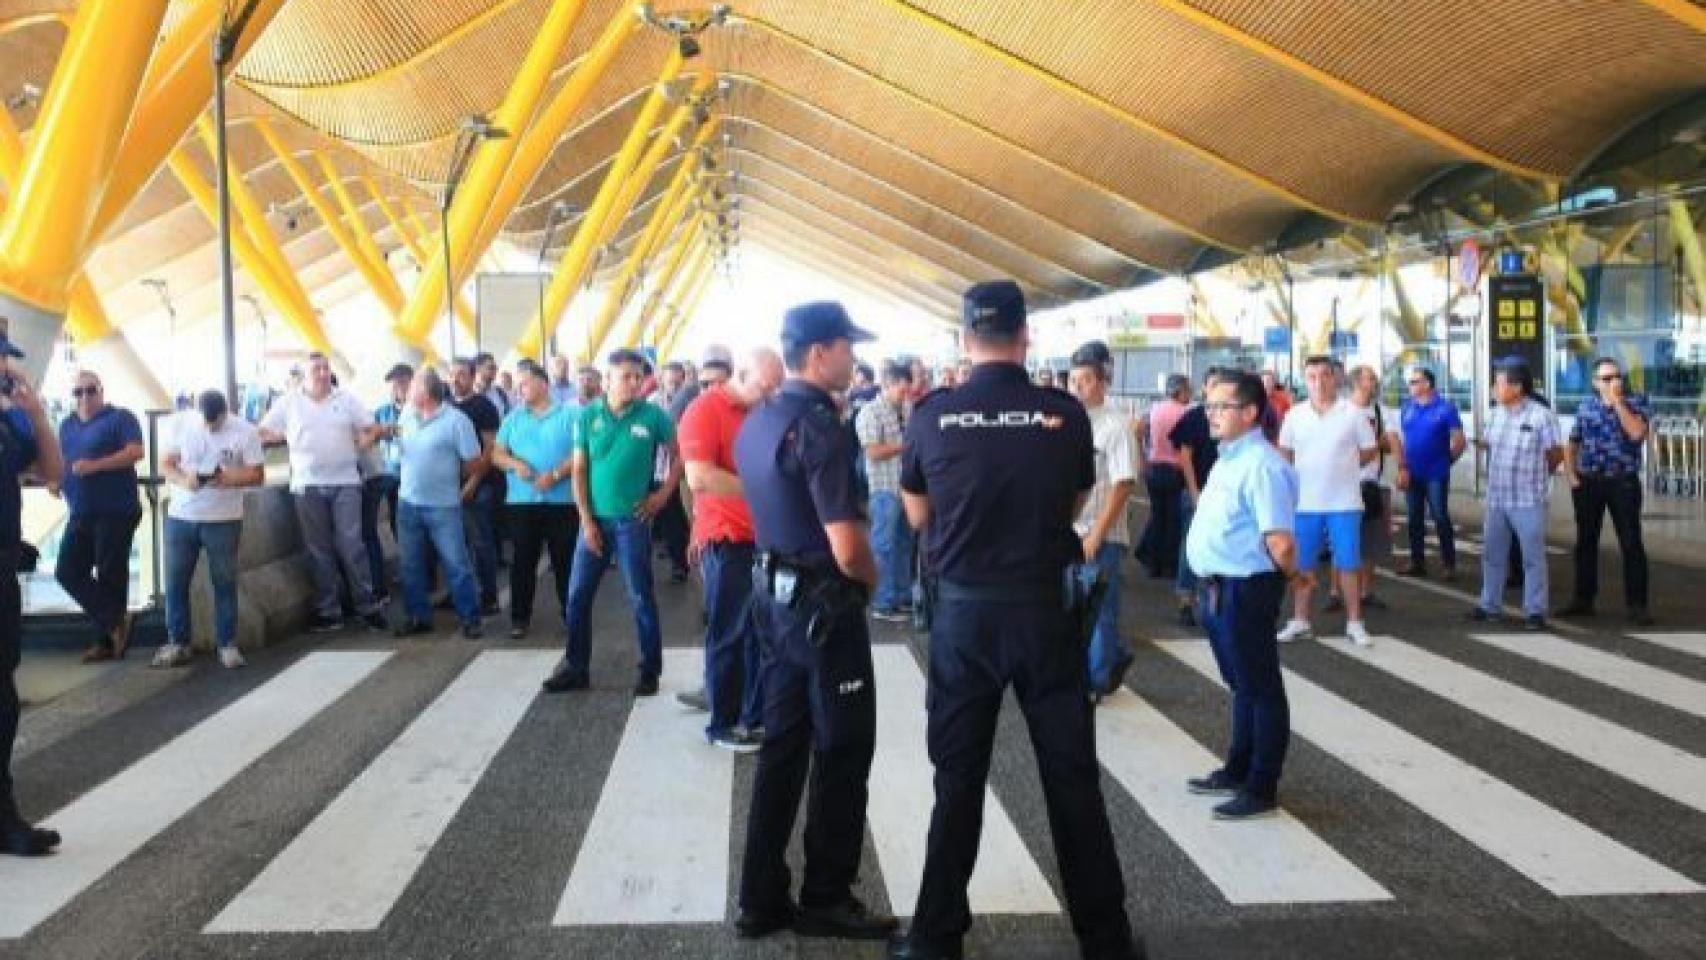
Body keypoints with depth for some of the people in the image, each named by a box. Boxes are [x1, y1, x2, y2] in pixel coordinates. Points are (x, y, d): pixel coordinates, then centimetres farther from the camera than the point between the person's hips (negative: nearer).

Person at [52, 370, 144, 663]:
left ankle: (108, 639, 10)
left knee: (110, 575, -1)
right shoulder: (67, 425, 16)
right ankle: (117, 621, 8)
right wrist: (54, 479, 4)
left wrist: (95, 465, -24)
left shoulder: (120, 418, -5)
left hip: (116, 512, -7)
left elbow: (135, 452, -17)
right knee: (68, 572, 1)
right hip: (80, 514, 7)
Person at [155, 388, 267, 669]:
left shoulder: (244, 431, -6)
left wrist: (228, 479, -23)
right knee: (175, 582, 5)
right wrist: (183, 480, -20)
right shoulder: (182, 424, 0)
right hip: (180, 517, 2)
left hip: (223, 520, -2)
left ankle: (227, 644, 11)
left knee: (224, 583, 3)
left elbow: (257, 475, -5)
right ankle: (177, 643, 15)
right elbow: (165, 464, 2)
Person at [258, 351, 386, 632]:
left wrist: (356, 449, -9)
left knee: (352, 545, -4)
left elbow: (372, 429, 5)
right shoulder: (288, 403, 4)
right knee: (319, 550, 6)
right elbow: (263, 433, 6)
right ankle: (328, 611, 12)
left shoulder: (346, 399, 5)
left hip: (345, 483, -1)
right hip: (307, 485, 1)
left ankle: (368, 606, 4)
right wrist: (289, 438, -7)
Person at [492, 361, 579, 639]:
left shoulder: (569, 415, 0)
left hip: (562, 500, -3)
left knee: (565, 559, 4)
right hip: (522, 501, 3)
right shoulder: (514, 418, 12)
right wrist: (515, 464, -11)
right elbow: (496, 454, 9)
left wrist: (555, 475, -18)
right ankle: (520, 617, 13)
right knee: (523, 560, 5)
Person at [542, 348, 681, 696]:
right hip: (595, 519, 3)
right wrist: (586, 520, -4)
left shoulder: (653, 415, -6)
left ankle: (650, 670, 14)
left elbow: (680, 454, 4)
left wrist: (664, 493, -3)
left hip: (633, 520, -3)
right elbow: (579, 470, 2)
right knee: (578, 594, 7)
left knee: (641, 597, 3)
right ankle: (575, 666, 20)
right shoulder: (588, 415, 1)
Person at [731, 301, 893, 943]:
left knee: (782, 747, 14)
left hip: (776, 593, 9)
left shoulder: (757, 421, 8)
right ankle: (825, 900, 17)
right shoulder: (820, 427, -20)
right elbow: (847, 549, -25)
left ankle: (762, 898, 21)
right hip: (824, 603, -9)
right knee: (841, 753, 5)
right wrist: (871, 579, -4)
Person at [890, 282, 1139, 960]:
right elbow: (1075, 506, 9)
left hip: (964, 612, 1)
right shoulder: (1066, 413, -7)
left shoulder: (931, 416, -6)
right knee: (1072, 776, 10)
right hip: (1046, 610, 0)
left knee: (958, 778, 12)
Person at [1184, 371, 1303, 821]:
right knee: (1241, 685, 22)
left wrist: (1293, 575, -9)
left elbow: (1280, 544, -26)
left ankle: (1261, 790, 17)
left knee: (1260, 689, 5)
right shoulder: (1228, 459, 10)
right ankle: (1237, 772, 38)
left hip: (1245, 590, -10)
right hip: (1218, 589, 10)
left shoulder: (1261, 465, -21)